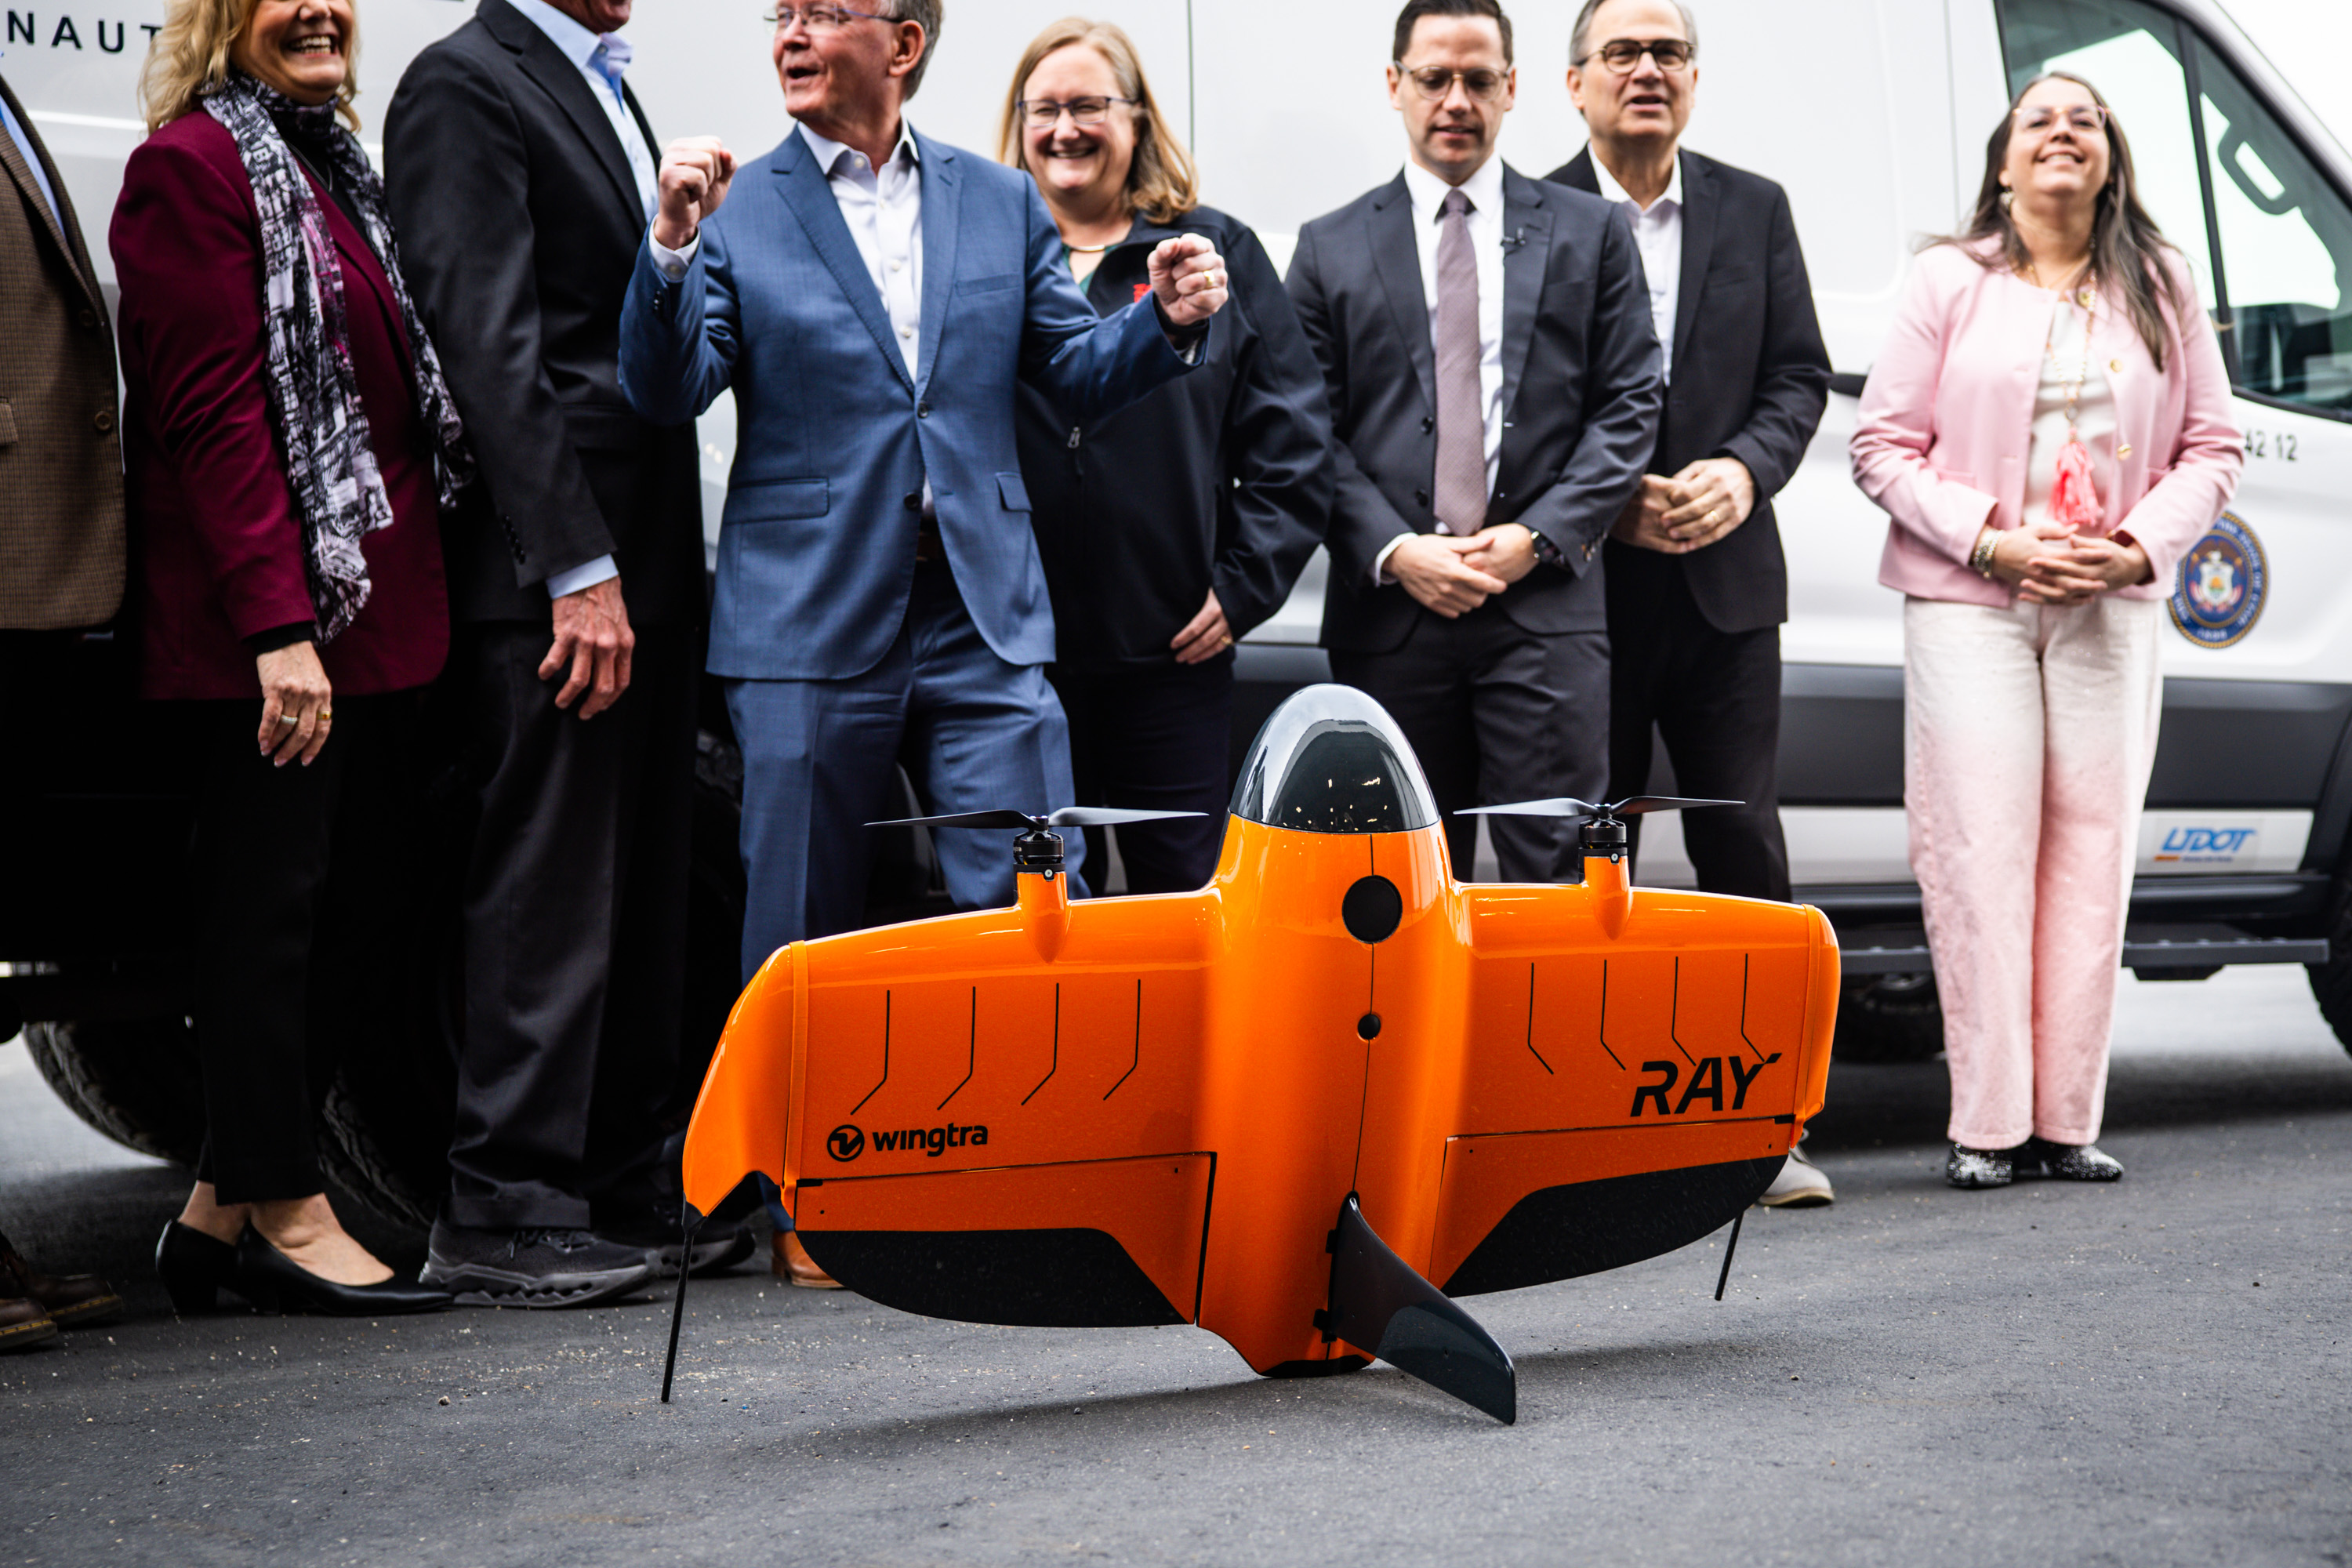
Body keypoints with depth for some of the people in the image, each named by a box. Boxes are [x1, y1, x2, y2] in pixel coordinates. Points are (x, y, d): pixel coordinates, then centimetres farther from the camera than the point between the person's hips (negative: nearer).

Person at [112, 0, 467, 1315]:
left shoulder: (335, 166, 20)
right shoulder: (191, 163, -6)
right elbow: (211, 414, -14)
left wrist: (410, 604, 14)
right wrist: (277, 623, -20)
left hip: (373, 611, 9)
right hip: (263, 625, -9)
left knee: (354, 910, 9)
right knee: (273, 902, -2)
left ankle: (225, 1207, 19)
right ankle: (286, 1215, 7)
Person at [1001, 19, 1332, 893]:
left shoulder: (1217, 254, 8)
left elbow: (1293, 434, 5)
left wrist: (1246, 585, -3)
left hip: (1175, 650, 0)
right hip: (1015, 648, 0)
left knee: (1185, 886, 5)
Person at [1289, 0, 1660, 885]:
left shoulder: (1590, 233, 11)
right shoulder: (1332, 249, 11)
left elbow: (1629, 405, 5)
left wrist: (1538, 537, -7)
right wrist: (1393, 551, -9)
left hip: (1545, 606, -1)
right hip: (1388, 612, 1)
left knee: (1554, 879, -4)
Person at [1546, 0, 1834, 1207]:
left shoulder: (1754, 209, 11)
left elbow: (1800, 375, 8)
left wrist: (1743, 471, -10)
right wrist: (1607, 502, -13)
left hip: (1727, 577, 2)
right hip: (1583, 584, -2)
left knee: (1745, 844, 1)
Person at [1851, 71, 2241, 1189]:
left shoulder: (2161, 289, 11)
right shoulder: (1950, 281, 4)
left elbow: (2211, 448, 10)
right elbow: (1884, 447, 0)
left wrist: (2139, 548, -8)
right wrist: (1996, 540, -12)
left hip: (2109, 607, 3)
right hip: (1967, 604, -2)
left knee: (2091, 855, 0)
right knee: (1983, 856, -7)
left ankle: (2066, 1122, 5)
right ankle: (1987, 1125, -2)